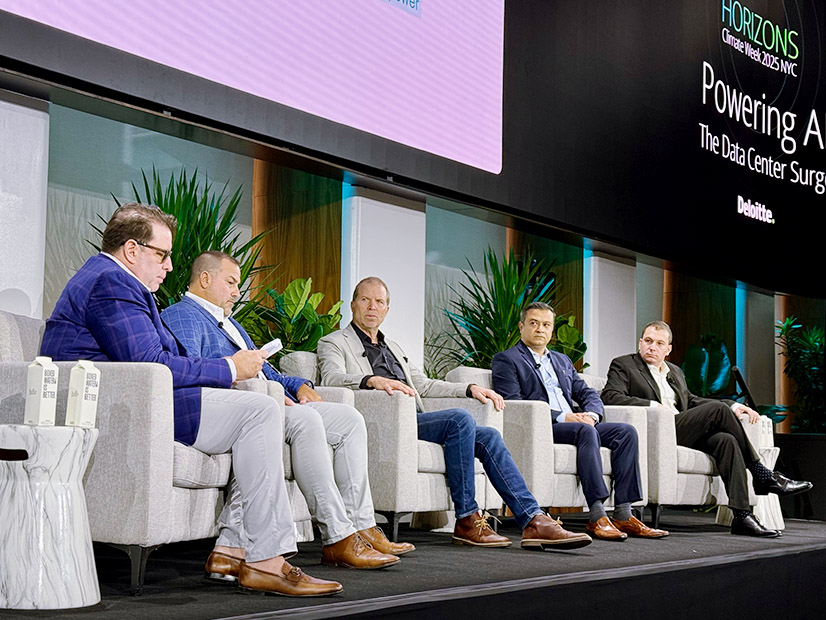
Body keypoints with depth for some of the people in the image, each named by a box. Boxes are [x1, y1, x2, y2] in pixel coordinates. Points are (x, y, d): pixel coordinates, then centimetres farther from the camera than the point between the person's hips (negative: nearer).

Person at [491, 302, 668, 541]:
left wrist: (591, 414, -4)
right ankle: (597, 517, -38)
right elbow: (513, 402, -9)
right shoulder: (506, 360, 5)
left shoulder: (562, 360, 28)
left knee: (626, 431, -15)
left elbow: (589, 394, 22)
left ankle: (623, 515, -22)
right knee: (585, 432, -34)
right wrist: (561, 417, -16)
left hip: (576, 424, 7)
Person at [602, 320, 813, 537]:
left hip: (685, 432, 7)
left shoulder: (675, 371, 28)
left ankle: (742, 515, -31)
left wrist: (733, 406, 14)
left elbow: (690, 400, 29)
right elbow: (610, 397, -9)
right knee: (718, 409, -21)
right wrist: (652, 405, -19)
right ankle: (762, 475, -12)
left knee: (726, 440, -24)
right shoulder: (623, 365, 6)